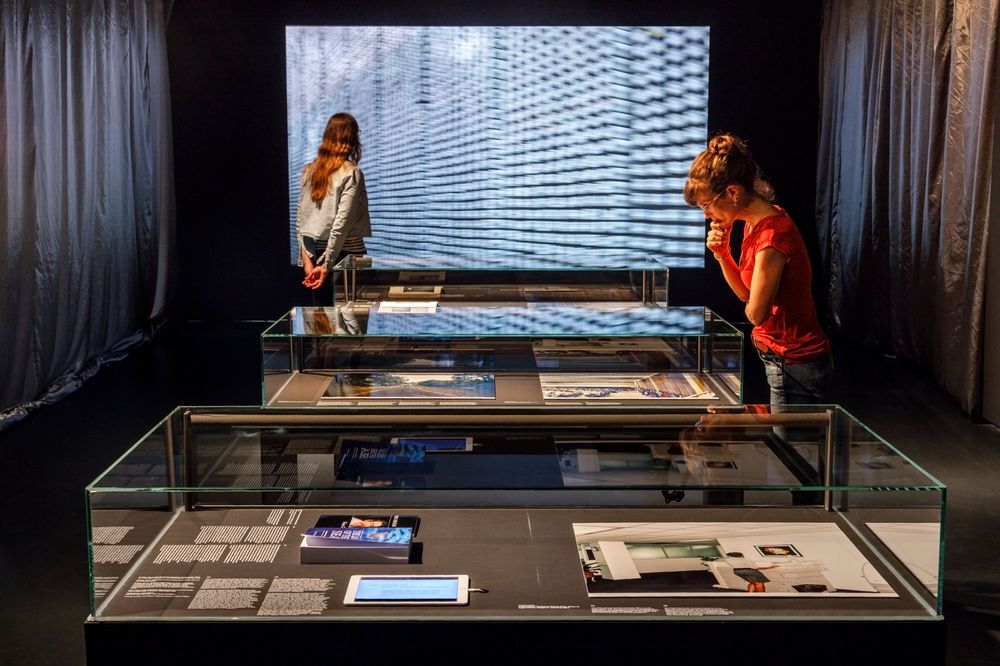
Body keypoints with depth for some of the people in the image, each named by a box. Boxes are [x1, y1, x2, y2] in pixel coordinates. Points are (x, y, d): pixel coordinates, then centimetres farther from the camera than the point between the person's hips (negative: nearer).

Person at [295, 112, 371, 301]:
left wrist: (306, 258, 3)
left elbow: (300, 219, 5)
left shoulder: (309, 170, 7)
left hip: (315, 253, 5)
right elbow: (342, 222, -15)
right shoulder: (351, 173, -9)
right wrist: (327, 265, -15)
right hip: (346, 252, -5)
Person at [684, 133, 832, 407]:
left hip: (795, 365, -9)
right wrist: (722, 254, -4)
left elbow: (755, 313, -20)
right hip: (780, 356, 9)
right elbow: (746, 293, 10)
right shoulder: (754, 223, 5)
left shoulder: (772, 235, -25)